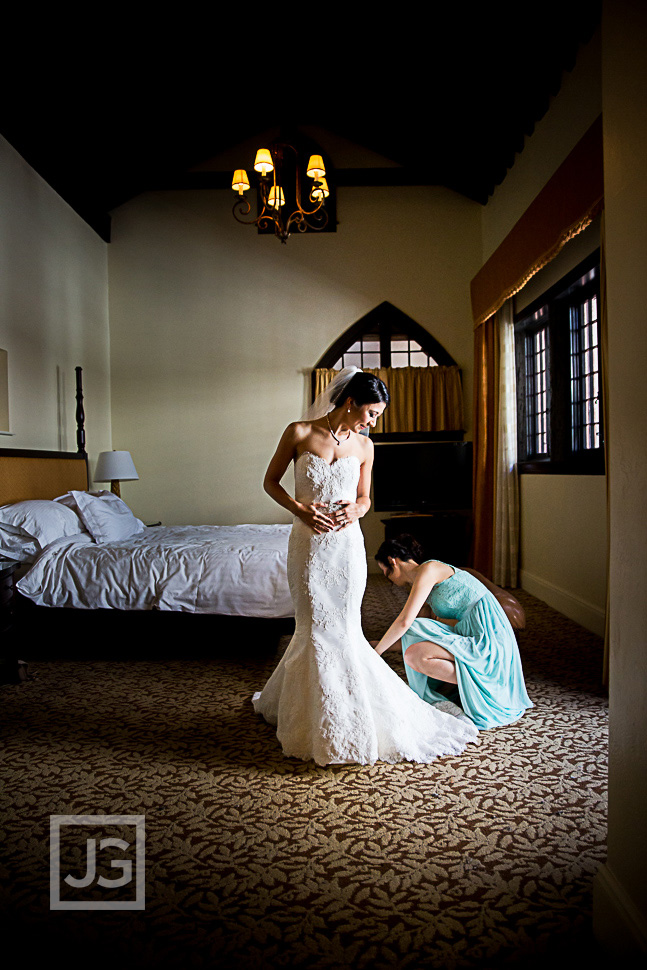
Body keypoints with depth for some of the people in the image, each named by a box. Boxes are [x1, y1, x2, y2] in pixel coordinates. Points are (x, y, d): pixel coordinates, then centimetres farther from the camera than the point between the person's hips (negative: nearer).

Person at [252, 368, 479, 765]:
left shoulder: (364, 446, 5)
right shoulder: (300, 432, -3)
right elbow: (271, 481, 4)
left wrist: (355, 510, -8)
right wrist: (299, 509, -12)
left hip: (347, 544, 2)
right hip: (308, 542, -2)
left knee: (342, 631, 3)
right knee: (315, 629, 4)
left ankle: (347, 723, 23)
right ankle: (320, 722, 22)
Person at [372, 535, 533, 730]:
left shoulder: (428, 569, -10)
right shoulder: (427, 584, 18)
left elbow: (404, 622, -16)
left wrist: (376, 652, -5)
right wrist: (378, 644, 25)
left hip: (487, 641, -10)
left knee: (414, 656, -21)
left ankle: (480, 687, -6)